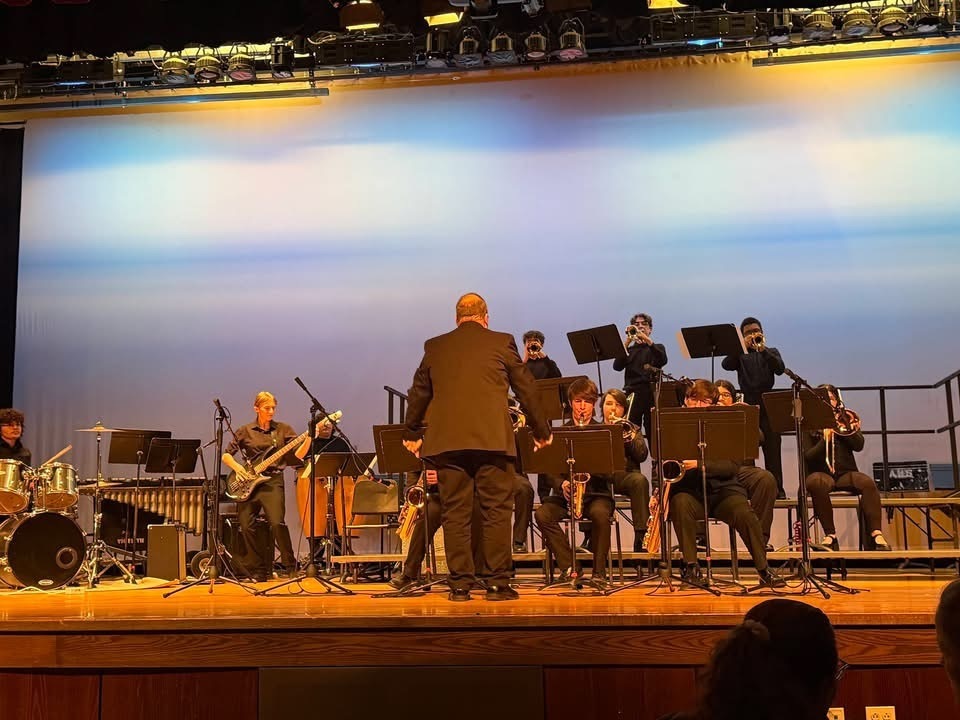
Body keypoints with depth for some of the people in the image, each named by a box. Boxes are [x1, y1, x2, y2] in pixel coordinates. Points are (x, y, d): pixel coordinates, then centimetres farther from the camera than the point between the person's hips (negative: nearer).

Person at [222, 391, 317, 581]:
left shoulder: (283, 430, 9)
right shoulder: (245, 431, 10)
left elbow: (296, 456, 0)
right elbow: (226, 455, 11)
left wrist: (308, 439, -14)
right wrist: (238, 468, -6)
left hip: (272, 481, -2)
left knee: (277, 523, -20)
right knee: (245, 526, -7)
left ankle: (290, 566, -4)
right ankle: (257, 570, 8)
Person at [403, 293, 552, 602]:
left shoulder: (434, 347, 13)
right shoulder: (501, 342, 6)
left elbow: (418, 393, 20)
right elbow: (526, 389, 10)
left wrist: (411, 433, 34)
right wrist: (541, 431, 21)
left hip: (446, 439, 2)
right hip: (492, 438, -2)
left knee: (455, 515, 5)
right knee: (496, 512, 3)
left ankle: (460, 584, 8)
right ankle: (498, 583, 4)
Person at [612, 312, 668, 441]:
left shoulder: (657, 347, 17)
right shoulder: (629, 349, 19)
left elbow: (662, 361, -6)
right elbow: (617, 367, 0)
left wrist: (647, 340, -12)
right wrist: (626, 342, -6)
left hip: (651, 392, -1)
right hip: (632, 393, 1)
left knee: (653, 434, -7)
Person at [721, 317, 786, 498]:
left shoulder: (771, 352, 15)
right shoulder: (740, 355, 14)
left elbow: (780, 369, -5)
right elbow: (726, 365, -7)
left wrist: (762, 349, -14)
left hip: (768, 404, 0)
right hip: (747, 404, 0)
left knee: (772, 448, -4)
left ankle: (777, 488, -2)